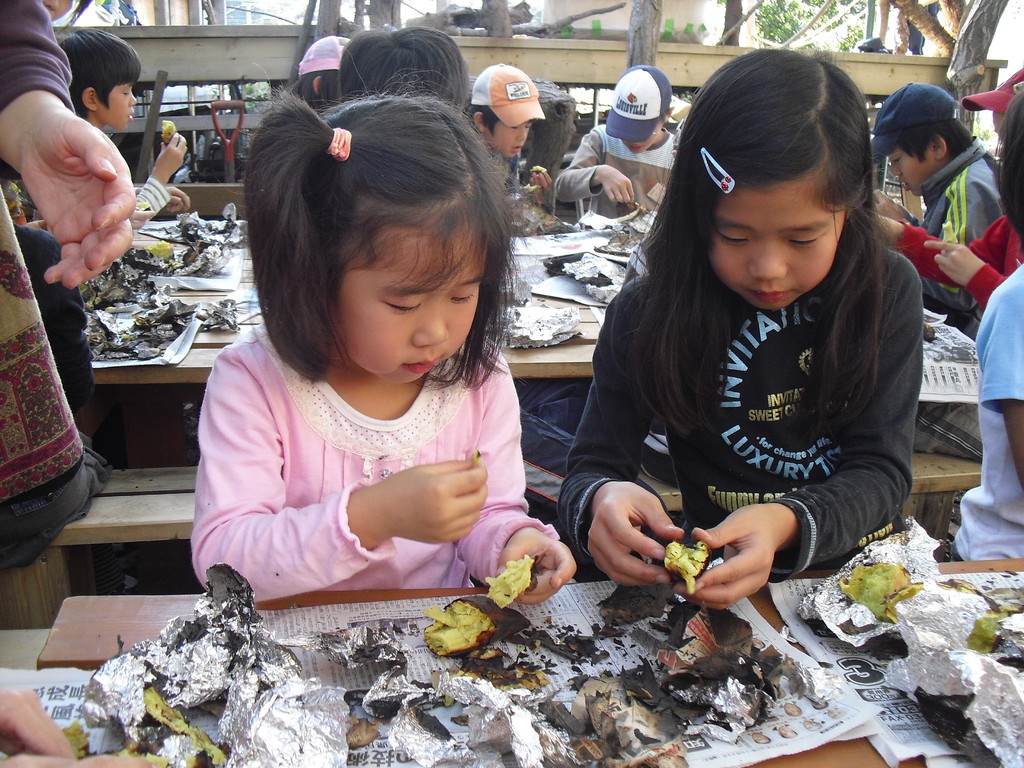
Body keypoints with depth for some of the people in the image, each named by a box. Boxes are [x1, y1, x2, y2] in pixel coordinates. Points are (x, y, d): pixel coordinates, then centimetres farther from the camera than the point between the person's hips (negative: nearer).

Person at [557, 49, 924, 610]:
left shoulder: (887, 291, -6)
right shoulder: (648, 313, -9)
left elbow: (882, 470, -9)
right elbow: (592, 468, -5)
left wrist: (787, 526, -30)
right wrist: (601, 500, -31)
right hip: (722, 580, 0)